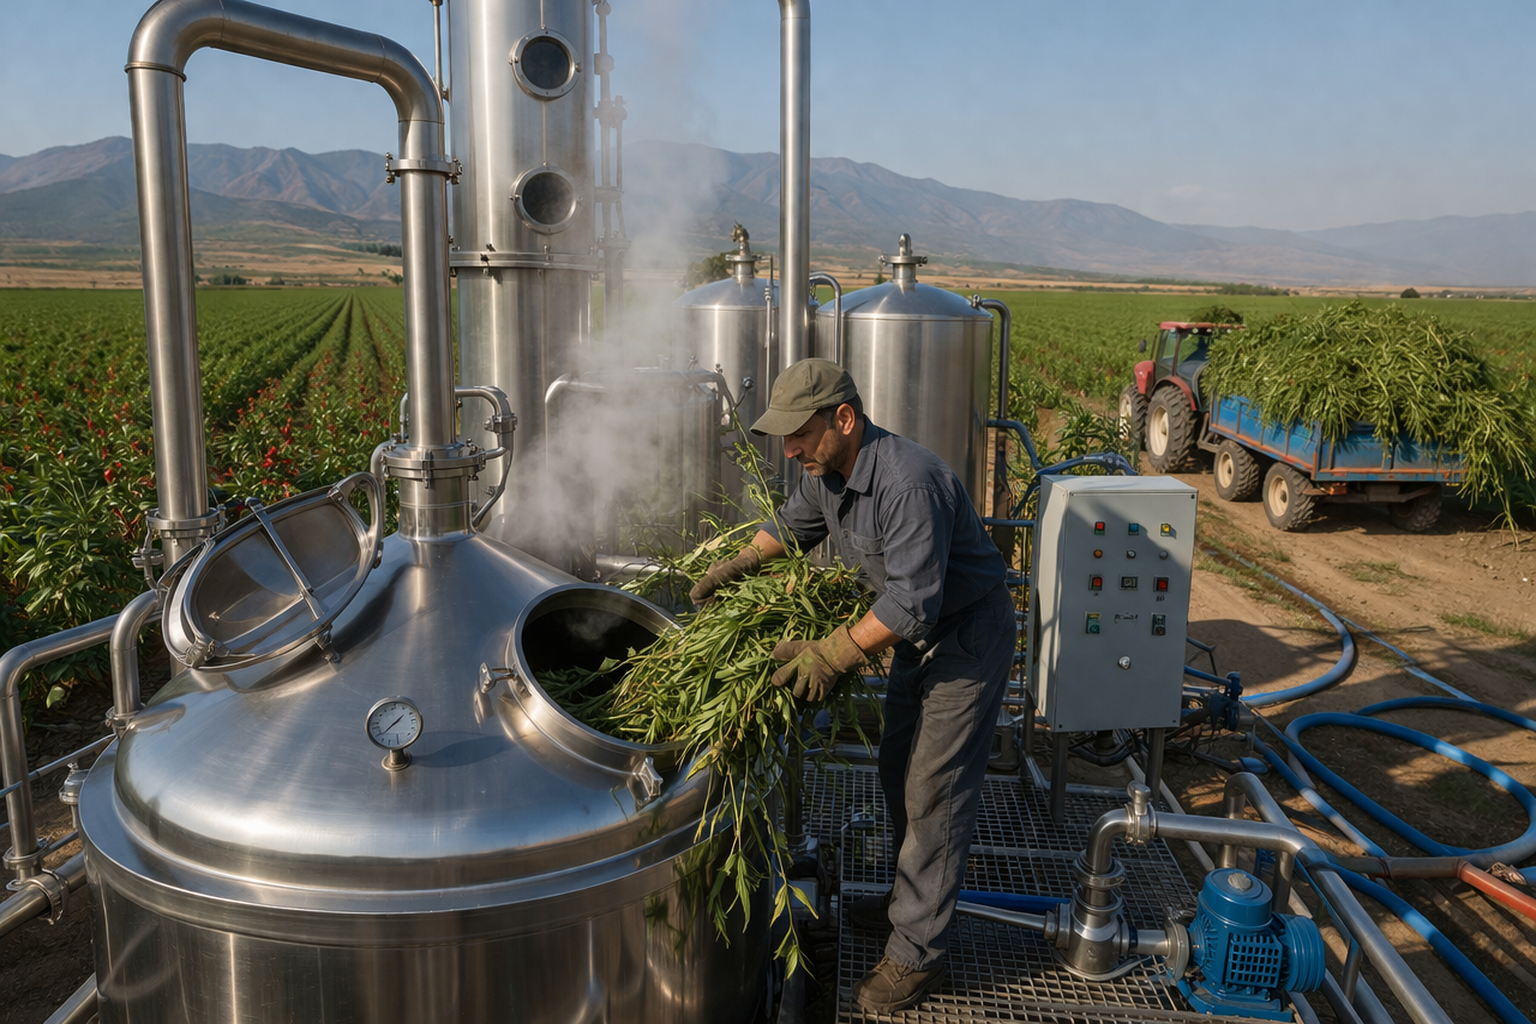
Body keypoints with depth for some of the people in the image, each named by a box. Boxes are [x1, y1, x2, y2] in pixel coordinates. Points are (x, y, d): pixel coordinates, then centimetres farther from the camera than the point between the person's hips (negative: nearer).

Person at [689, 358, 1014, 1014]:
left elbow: (912, 602, -35)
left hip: (967, 635, -9)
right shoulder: (828, 471, -4)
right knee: (898, 769, 19)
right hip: (916, 634, 9)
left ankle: (916, 954, 9)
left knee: (933, 792, -4)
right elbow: (793, 525, 16)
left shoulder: (909, 482, -34)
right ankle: (913, 898, 39)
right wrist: (737, 567, 2)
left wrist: (832, 654, -32)